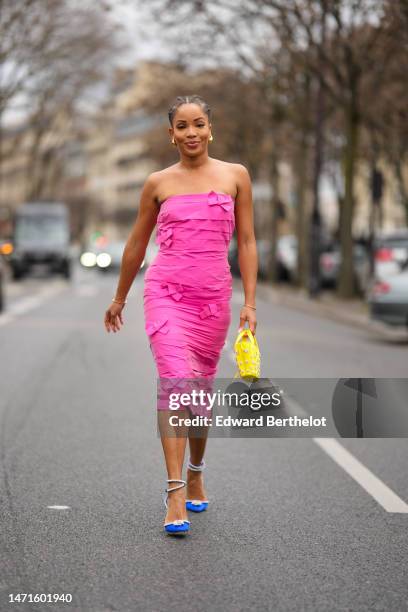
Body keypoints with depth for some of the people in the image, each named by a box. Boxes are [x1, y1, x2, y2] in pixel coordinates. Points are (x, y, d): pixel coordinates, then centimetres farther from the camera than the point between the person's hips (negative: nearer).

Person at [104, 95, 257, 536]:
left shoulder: (235, 176, 6)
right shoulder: (158, 183, 5)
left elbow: (246, 242, 7)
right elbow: (136, 244, 15)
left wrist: (250, 302, 0)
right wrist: (119, 299, 22)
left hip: (213, 295, 2)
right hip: (167, 290, -2)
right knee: (176, 380, -18)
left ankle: (195, 475, 35)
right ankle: (175, 495, -19)